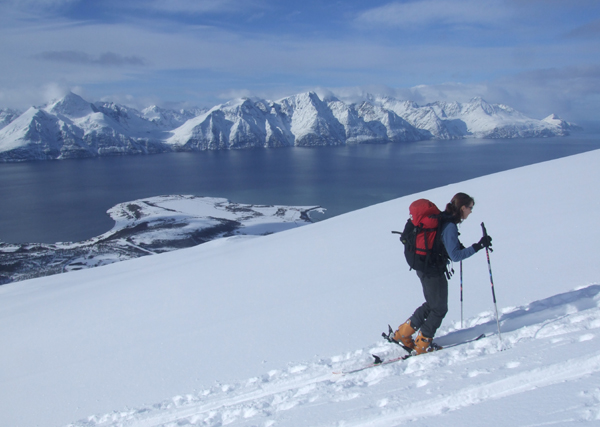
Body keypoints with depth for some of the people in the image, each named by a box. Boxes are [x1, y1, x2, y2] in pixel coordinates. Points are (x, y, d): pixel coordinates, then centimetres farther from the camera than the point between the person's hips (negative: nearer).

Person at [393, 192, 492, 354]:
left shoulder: (441, 219, 7)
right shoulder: (450, 227, -22)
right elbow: (455, 256, -25)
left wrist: (460, 248, 13)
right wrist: (478, 246, -24)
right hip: (433, 272, -9)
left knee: (431, 304, 23)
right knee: (440, 309, 7)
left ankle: (402, 334, 28)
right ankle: (422, 345, 17)